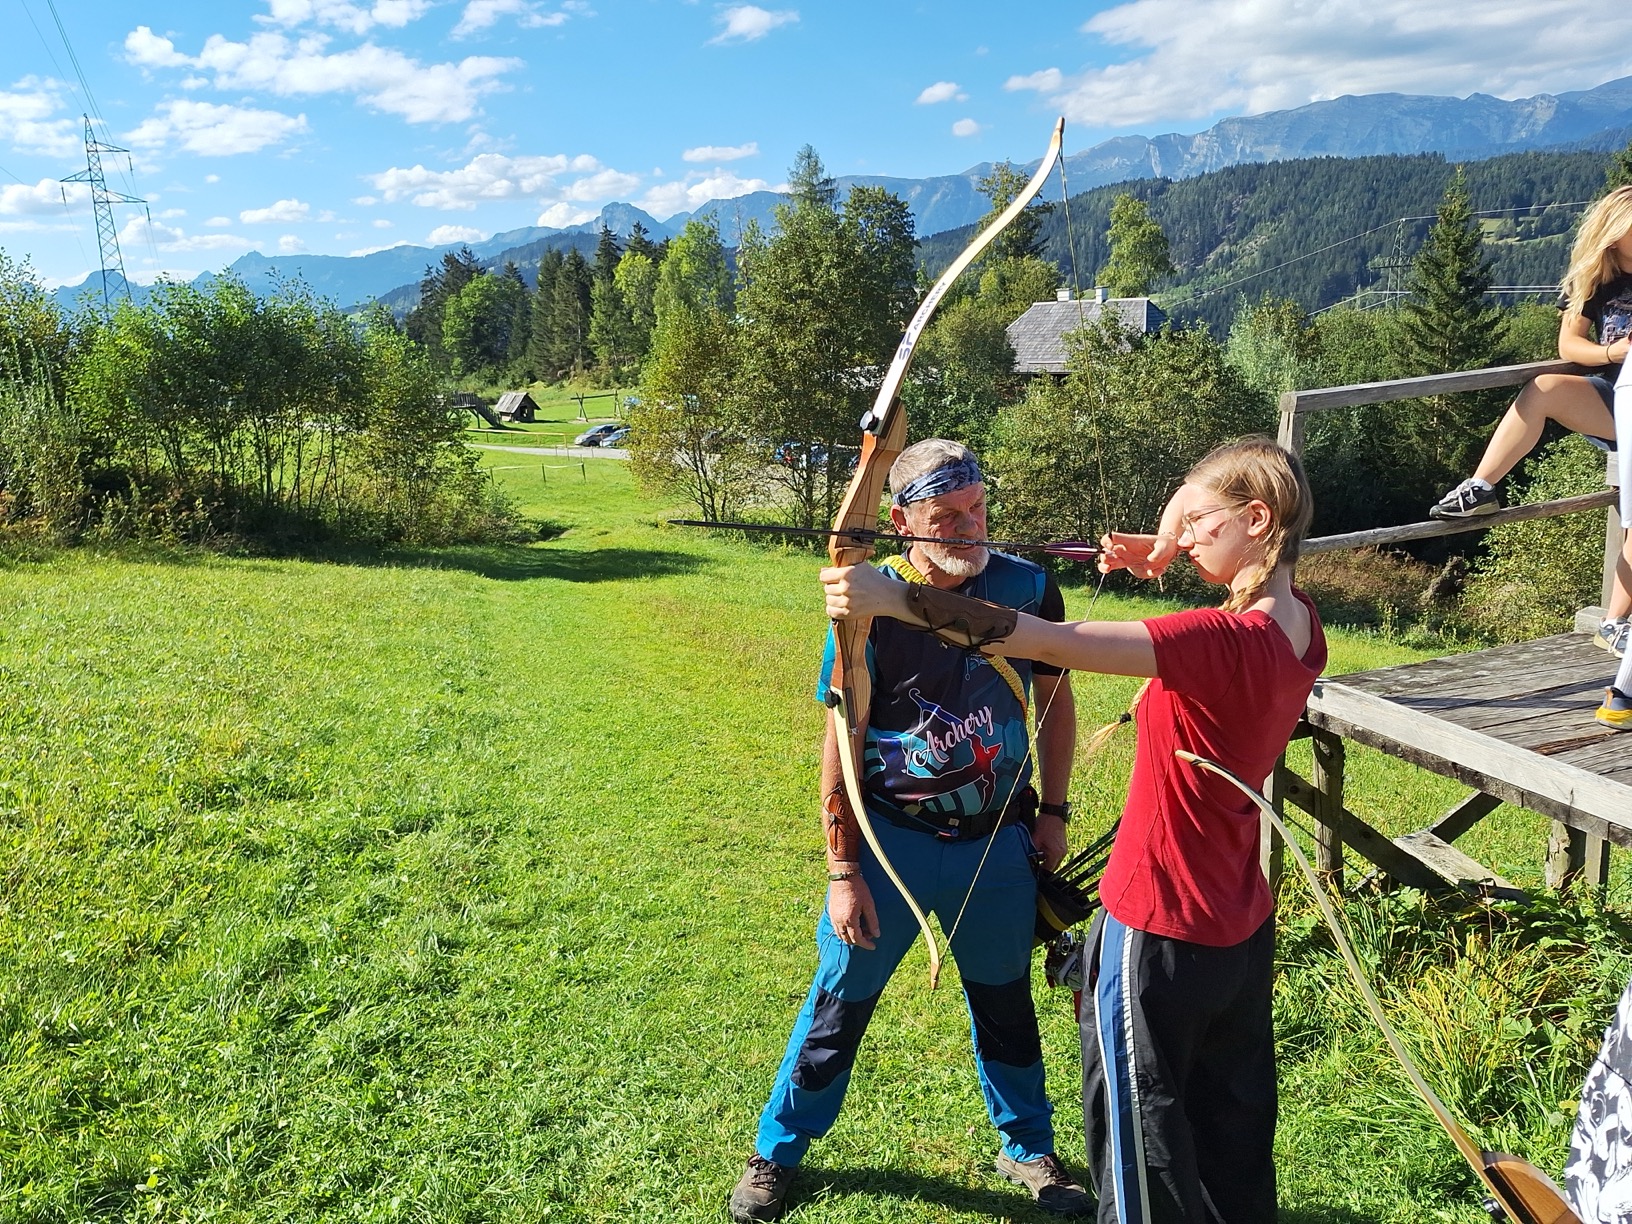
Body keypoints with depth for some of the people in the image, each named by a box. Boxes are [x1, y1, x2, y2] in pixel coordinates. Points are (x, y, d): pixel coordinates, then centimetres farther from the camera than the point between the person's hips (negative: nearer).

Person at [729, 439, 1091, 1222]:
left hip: (998, 842, 2)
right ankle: (777, 1150, 35)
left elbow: (1054, 699, 5)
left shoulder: (1028, 588, -10)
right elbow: (840, 744, -12)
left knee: (1005, 1002, 21)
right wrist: (842, 870, -10)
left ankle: (1029, 1149, 44)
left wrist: (1053, 812, 5)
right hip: (892, 838, -2)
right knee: (839, 1003, 13)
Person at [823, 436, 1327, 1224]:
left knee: (1140, 1120, 11)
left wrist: (892, 600, -36)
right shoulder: (1298, 626, -3)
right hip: (1242, 924, 8)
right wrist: (1160, 547, -5)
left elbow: (1045, 643, -36)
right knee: (1232, 1109, 25)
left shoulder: (1226, 642, -28)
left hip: (1161, 928, -8)